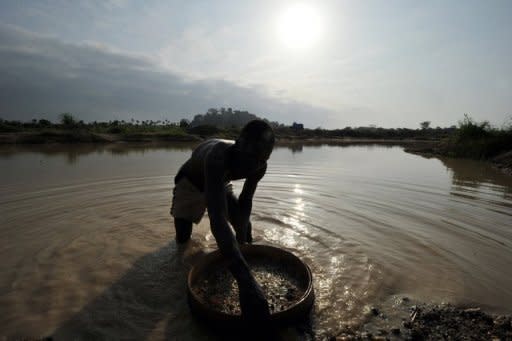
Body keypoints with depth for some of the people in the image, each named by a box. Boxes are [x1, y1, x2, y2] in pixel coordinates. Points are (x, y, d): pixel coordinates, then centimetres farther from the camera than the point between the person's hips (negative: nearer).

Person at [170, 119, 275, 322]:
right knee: (182, 239, 0)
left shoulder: (259, 166, -28)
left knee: (246, 231, -4)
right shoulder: (218, 157, -48)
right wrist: (245, 280, -64)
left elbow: (245, 201, -10)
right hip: (191, 181, -3)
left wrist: (241, 238, -17)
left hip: (220, 183, 4)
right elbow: (217, 220, -58)